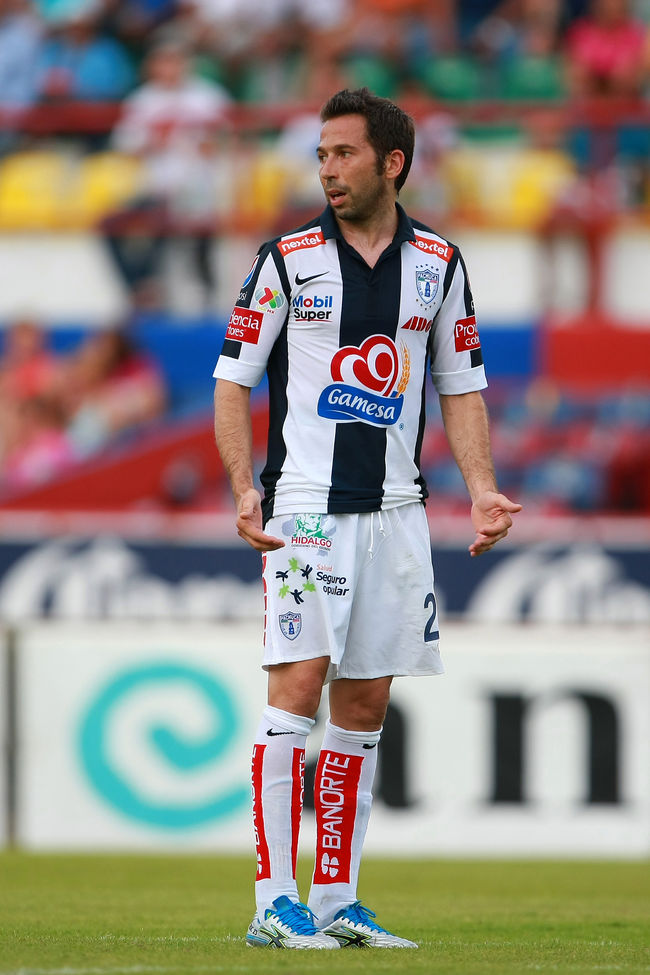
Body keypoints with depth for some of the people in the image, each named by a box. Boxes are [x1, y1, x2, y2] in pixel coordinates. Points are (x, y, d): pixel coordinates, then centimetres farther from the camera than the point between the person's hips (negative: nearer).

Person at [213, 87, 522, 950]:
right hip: (306, 506, -4)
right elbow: (233, 376, 1)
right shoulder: (288, 259, 0)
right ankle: (275, 903, -13)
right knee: (298, 688, -12)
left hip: (396, 511, 4)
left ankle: (336, 902, 11)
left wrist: (482, 487, 0)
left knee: (364, 706, 5)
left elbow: (461, 384, 14)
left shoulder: (437, 263, 8)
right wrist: (244, 487, -12)